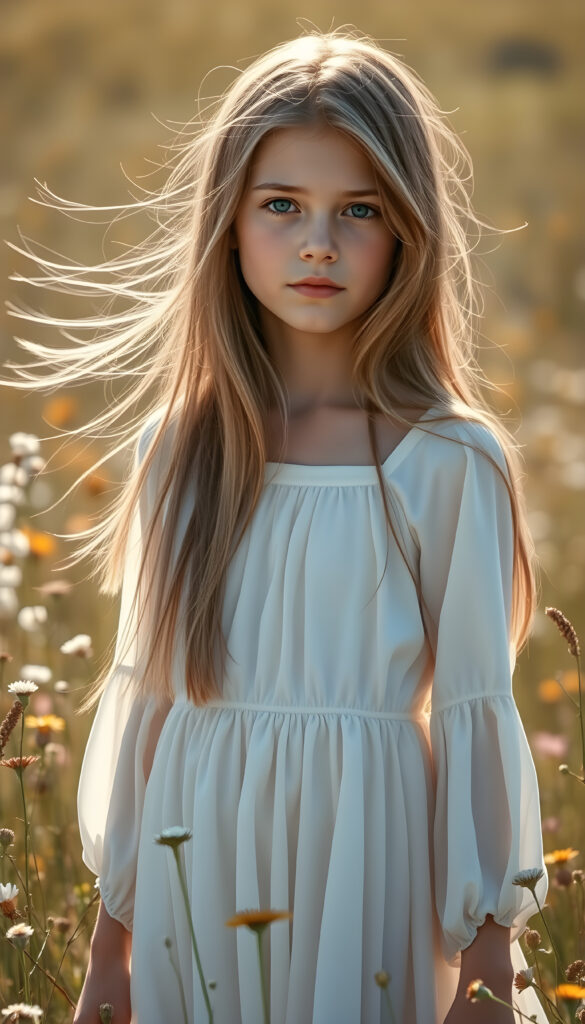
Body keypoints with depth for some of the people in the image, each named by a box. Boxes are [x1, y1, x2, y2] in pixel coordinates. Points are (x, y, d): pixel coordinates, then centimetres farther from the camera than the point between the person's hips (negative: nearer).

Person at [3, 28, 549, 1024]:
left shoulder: (446, 462, -6)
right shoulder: (178, 452, 4)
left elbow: (475, 719, -4)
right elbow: (142, 699, 9)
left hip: (361, 858, -3)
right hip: (194, 872, 3)